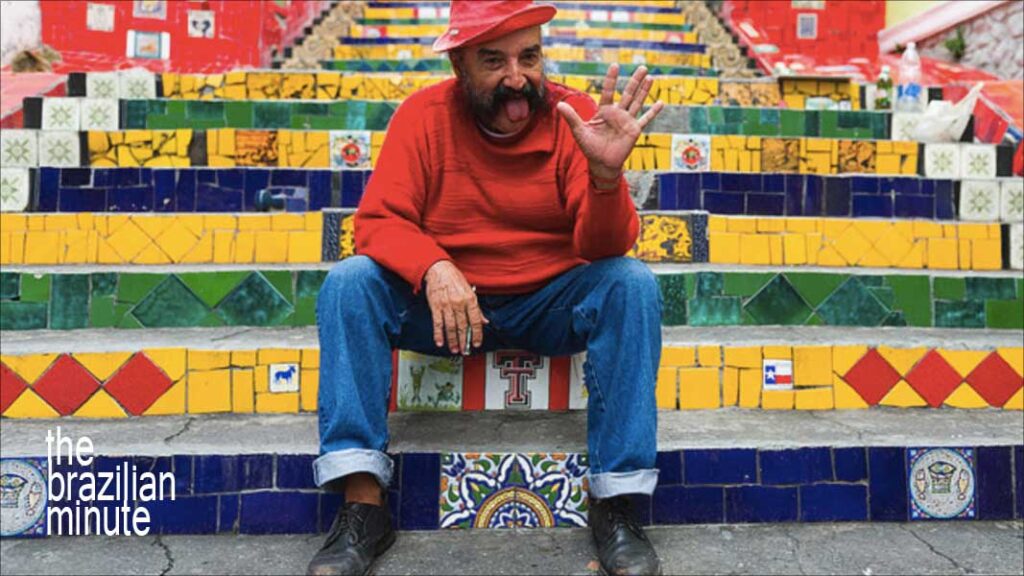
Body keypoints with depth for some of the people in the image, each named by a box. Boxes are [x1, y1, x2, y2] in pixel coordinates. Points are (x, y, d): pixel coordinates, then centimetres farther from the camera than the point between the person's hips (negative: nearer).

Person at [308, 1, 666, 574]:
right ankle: (363, 504, -21)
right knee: (349, 281, -22)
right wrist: (432, 269, -33)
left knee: (634, 283, -26)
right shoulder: (425, 114, -6)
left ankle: (617, 501, -19)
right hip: (443, 304, 1)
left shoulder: (574, 115, -9)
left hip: (550, 307, 0)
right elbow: (379, 220, -12)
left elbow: (607, 249, -15)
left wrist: (607, 173, -36)